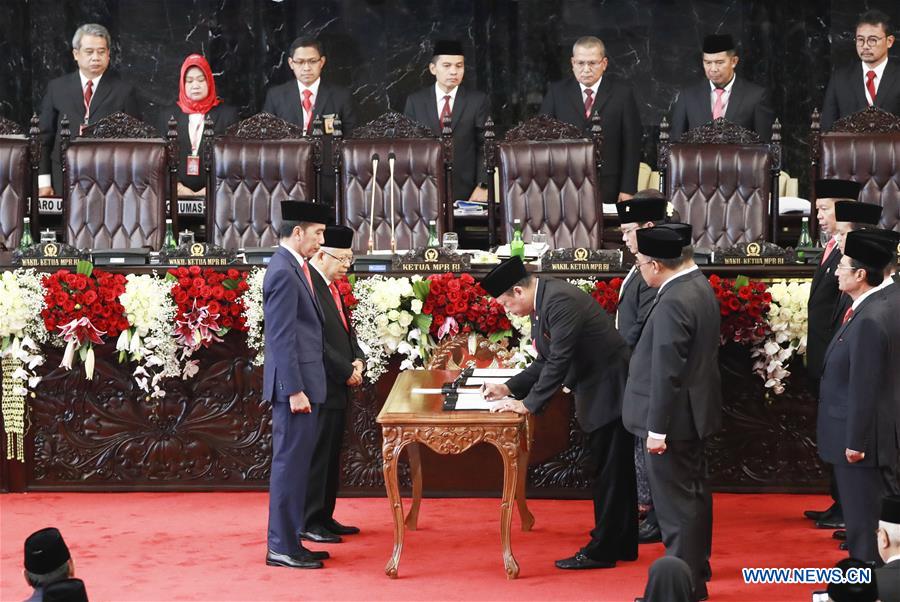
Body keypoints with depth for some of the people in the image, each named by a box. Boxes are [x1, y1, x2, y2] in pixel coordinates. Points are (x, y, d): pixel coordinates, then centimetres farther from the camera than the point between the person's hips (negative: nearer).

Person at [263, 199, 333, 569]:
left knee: (296, 462, 13)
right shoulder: (283, 272, -16)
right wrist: (294, 390, -21)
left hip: (303, 381, 10)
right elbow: (282, 338, -20)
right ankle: (282, 548, -1)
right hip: (295, 384, -10)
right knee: (290, 462, -5)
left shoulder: (293, 268, 15)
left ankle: (289, 541, 19)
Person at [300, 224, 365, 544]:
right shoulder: (307, 285, -17)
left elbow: (345, 329, 21)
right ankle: (308, 523, 3)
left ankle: (324, 518, 22)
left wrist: (358, 359, 2)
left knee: (331, 456, 14)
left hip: (337, 386, 10)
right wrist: (346, 371, -15)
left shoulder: (331, 286, 15)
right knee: (316, 455, -4)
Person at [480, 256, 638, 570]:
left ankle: (601, 551, 4)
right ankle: (620, 544, 26)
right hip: (598, 391, 10)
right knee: (614, 473, 17)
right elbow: (546, 362, 14)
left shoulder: (561, 300, -23)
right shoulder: (543, 301, 8)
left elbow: (559, 361, -25)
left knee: (609, 474, -2)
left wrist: (529, 403, -19)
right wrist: (508, 388, 6)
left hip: (609, 392, -10)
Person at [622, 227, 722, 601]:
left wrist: (657, 428, -20)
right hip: (694, 411, 11)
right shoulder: (698, 285, 6)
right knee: (693, 494, 20)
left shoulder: (673, 303, -25)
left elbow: (666, 372, -25)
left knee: (675, 503, -2)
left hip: (673, 417, -11)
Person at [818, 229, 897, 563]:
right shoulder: (865, 311, 9)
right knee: (856, 513, 18)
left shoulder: (869, 320, -22)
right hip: (850, 435, 10)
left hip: (858, 437, -10)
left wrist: (855, 442, -19)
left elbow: (864, 388, -22)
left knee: (862, 517, -2)